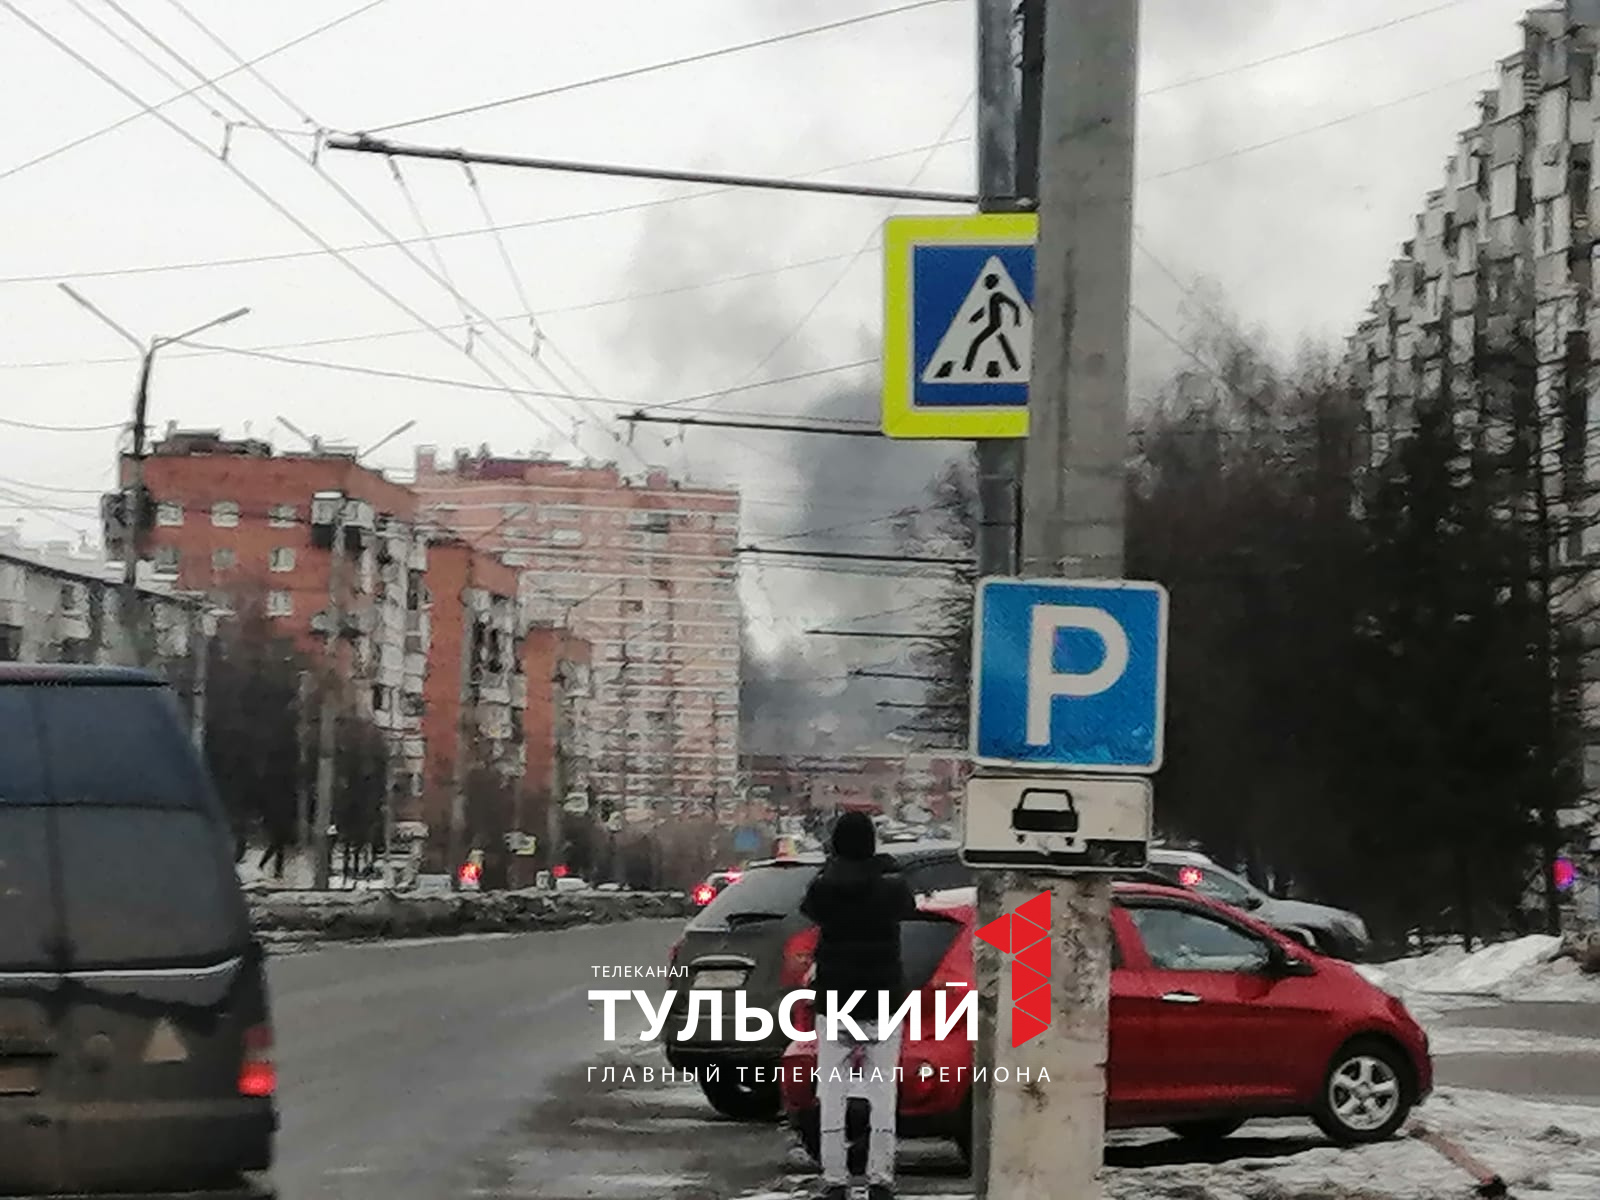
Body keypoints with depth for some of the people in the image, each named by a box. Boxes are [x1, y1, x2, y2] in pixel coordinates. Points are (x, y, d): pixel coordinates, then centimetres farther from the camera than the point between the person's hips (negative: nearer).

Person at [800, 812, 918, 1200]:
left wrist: (832, 865, 22)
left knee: (832, 1095, 5)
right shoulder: (891, 887, -8)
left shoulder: (824, 887, -8)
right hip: (883, 1003, 0)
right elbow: (909, 907, 13)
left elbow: (808, 908, 13)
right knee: (882, 1095, 6)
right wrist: (881, 867, 21)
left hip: (834, 1004, 0)